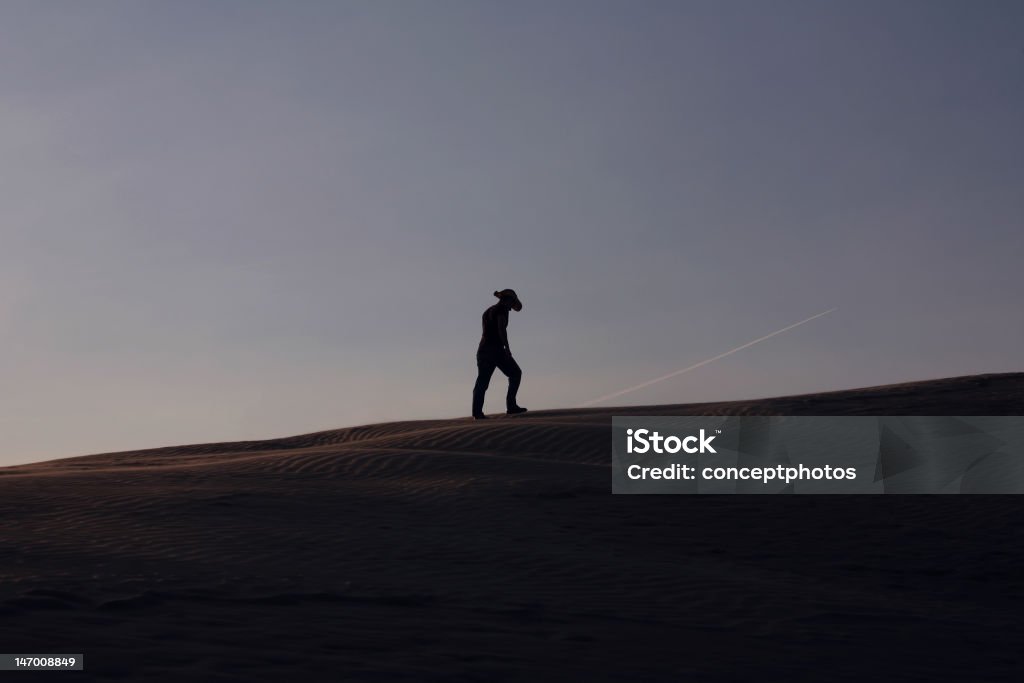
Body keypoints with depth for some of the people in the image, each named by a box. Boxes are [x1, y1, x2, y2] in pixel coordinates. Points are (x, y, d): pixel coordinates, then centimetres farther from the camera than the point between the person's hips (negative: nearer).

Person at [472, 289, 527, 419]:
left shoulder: (487, 311, 22)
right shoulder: (502, 309, -2)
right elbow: (501, 328, -15)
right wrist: (507, 347, -16)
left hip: (483, 349, 8)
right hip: (495, 348, -8)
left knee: (482, 382, 0)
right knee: (515, 374, 5)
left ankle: (477, 412, -12)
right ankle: (511, 406, -1)